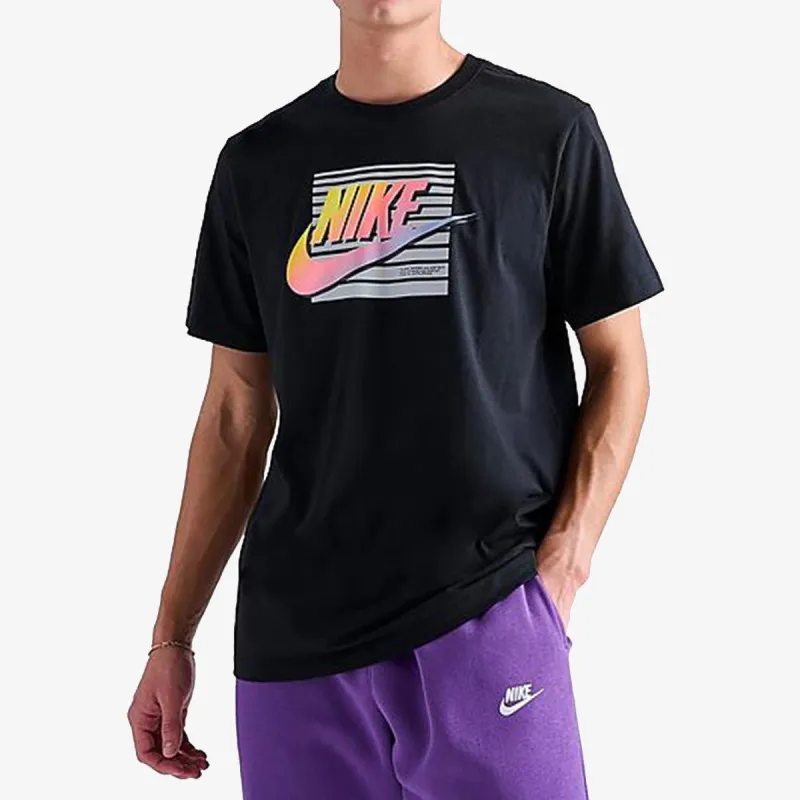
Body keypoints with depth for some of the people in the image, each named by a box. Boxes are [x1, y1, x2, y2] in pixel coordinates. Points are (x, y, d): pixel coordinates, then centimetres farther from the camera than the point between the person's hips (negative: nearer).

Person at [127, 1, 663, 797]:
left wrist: (562, 566, -9)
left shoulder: (548, 133, 0)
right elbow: (236, 414, 12)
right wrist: (170, 637, 10)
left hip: (488, 617, -2)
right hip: (293, 635, 3)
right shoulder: (257, 163, 9)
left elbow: (618, 366, 3)